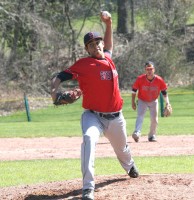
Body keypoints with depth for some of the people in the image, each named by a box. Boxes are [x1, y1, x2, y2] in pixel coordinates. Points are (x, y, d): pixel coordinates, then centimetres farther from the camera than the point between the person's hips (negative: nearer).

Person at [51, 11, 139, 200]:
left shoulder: (107, 58, 6)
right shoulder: (83, 64, -10)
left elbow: (109, 45, 28)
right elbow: (60, 76, -14)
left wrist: (108, 24, 16)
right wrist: (54, 91, -34)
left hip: (115, 117, 5)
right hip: (93, 114, -5)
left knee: (121, 148, 24)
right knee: (89, 139, -34)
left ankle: (129, 166, 63)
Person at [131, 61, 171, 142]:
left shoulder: (159, 80, -21)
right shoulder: (140, 79, -23)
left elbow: (164, 92, -9)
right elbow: (134, 90, -9)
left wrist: (167, 104, -15)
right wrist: (133, 102, -9)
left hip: (153, 101, 2)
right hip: (142, 101, -2)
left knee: (154, 119, 0)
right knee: (140, 116, -23)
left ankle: (152, 135, 21)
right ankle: (137, 133, -42)